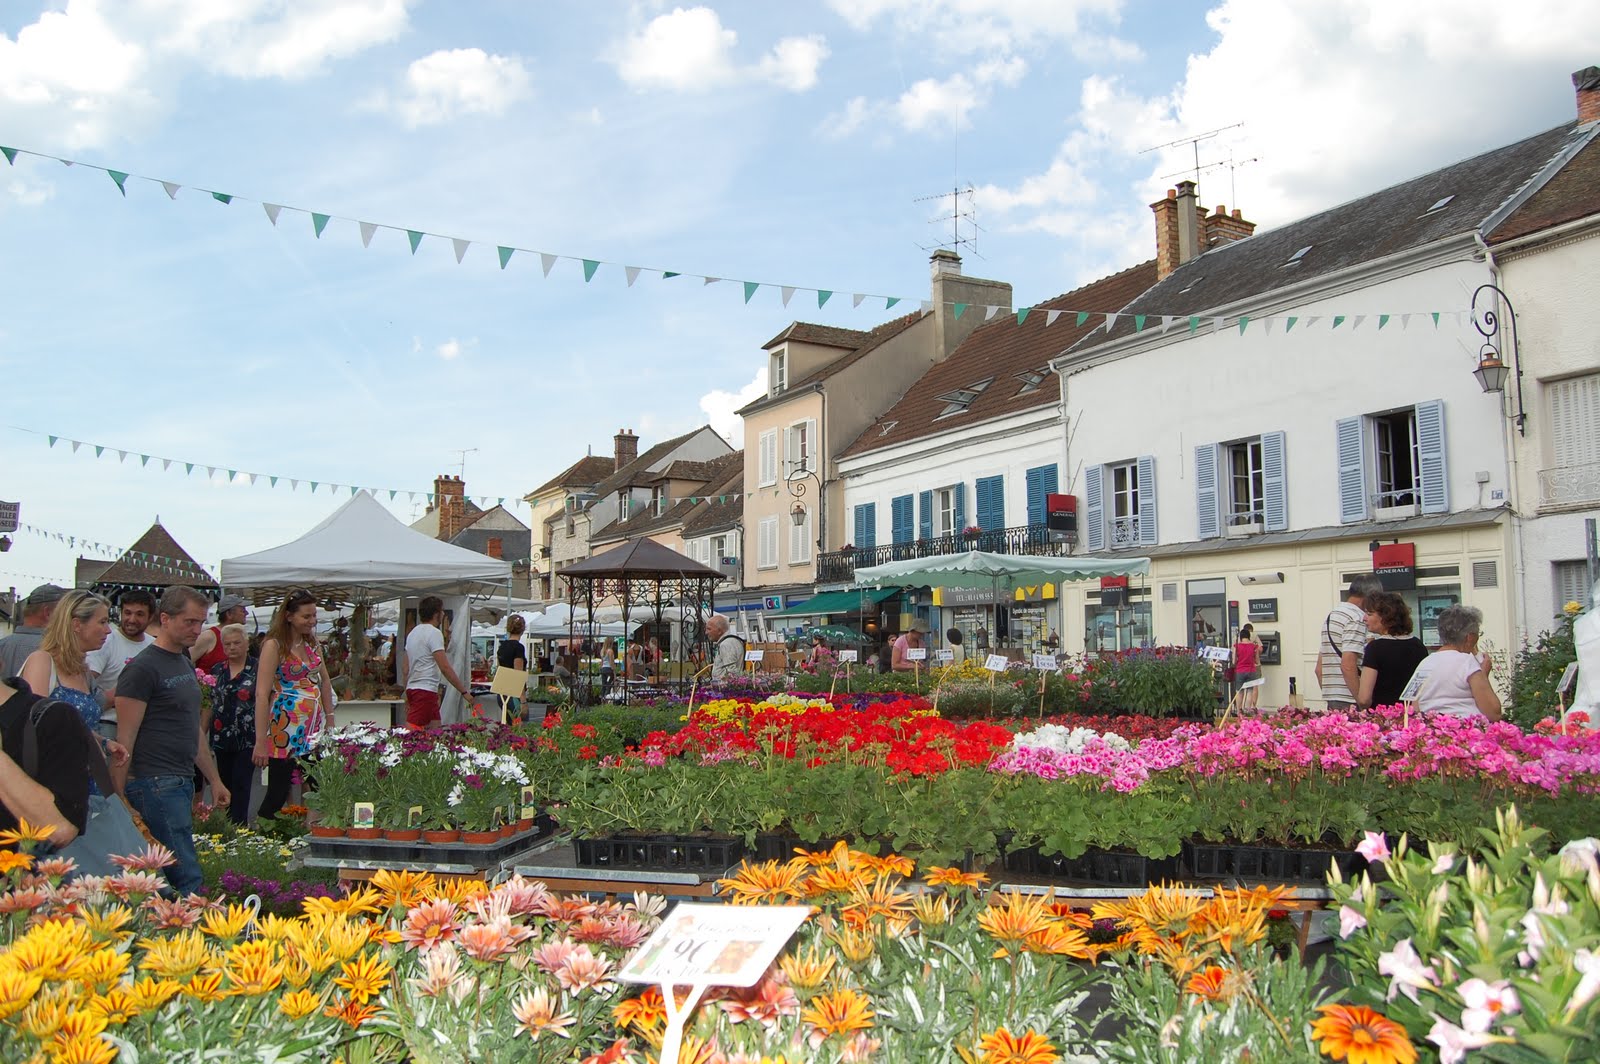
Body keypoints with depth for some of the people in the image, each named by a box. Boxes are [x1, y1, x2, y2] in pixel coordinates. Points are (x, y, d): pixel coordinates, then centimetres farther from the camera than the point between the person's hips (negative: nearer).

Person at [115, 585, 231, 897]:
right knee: (188, 880, -12)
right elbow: (125, 739, -12)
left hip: (182, 783, 8)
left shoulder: (186, 664, 18)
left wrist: (214, 779, 24)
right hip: (155, 785, -8)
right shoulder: (142, 669, -9)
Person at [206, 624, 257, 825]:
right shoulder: (217, 671, 11)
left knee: (241, 784, -8)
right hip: (222, 739, 5)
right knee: (225, 784, 9)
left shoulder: (258, 668, -3)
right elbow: (208, 706, 14)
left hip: (248, 739, -5)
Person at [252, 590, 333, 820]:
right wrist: (261, 741, -19)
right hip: (286, 730, -6)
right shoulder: (274, 646, -8)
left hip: (314, 730, 6)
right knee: (277, 794, -3)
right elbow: (262, 694, -14)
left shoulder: (312, 643, 12)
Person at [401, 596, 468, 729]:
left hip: (412, 688, 10)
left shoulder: (413, 632, 16)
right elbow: (445, 668, -16)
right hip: (426, 690, -10)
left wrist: (407, 695, 24)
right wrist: (464, 691, -12)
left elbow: (406, 669, 18)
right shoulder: (434, 633, -11)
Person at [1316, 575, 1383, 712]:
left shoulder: (1331, 614, 17)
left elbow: (1319, 669, 20)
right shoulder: (1357, 618, -10)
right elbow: (1348, 666, -19)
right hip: (1349, 700, -9)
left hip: (1330, 700, 9)